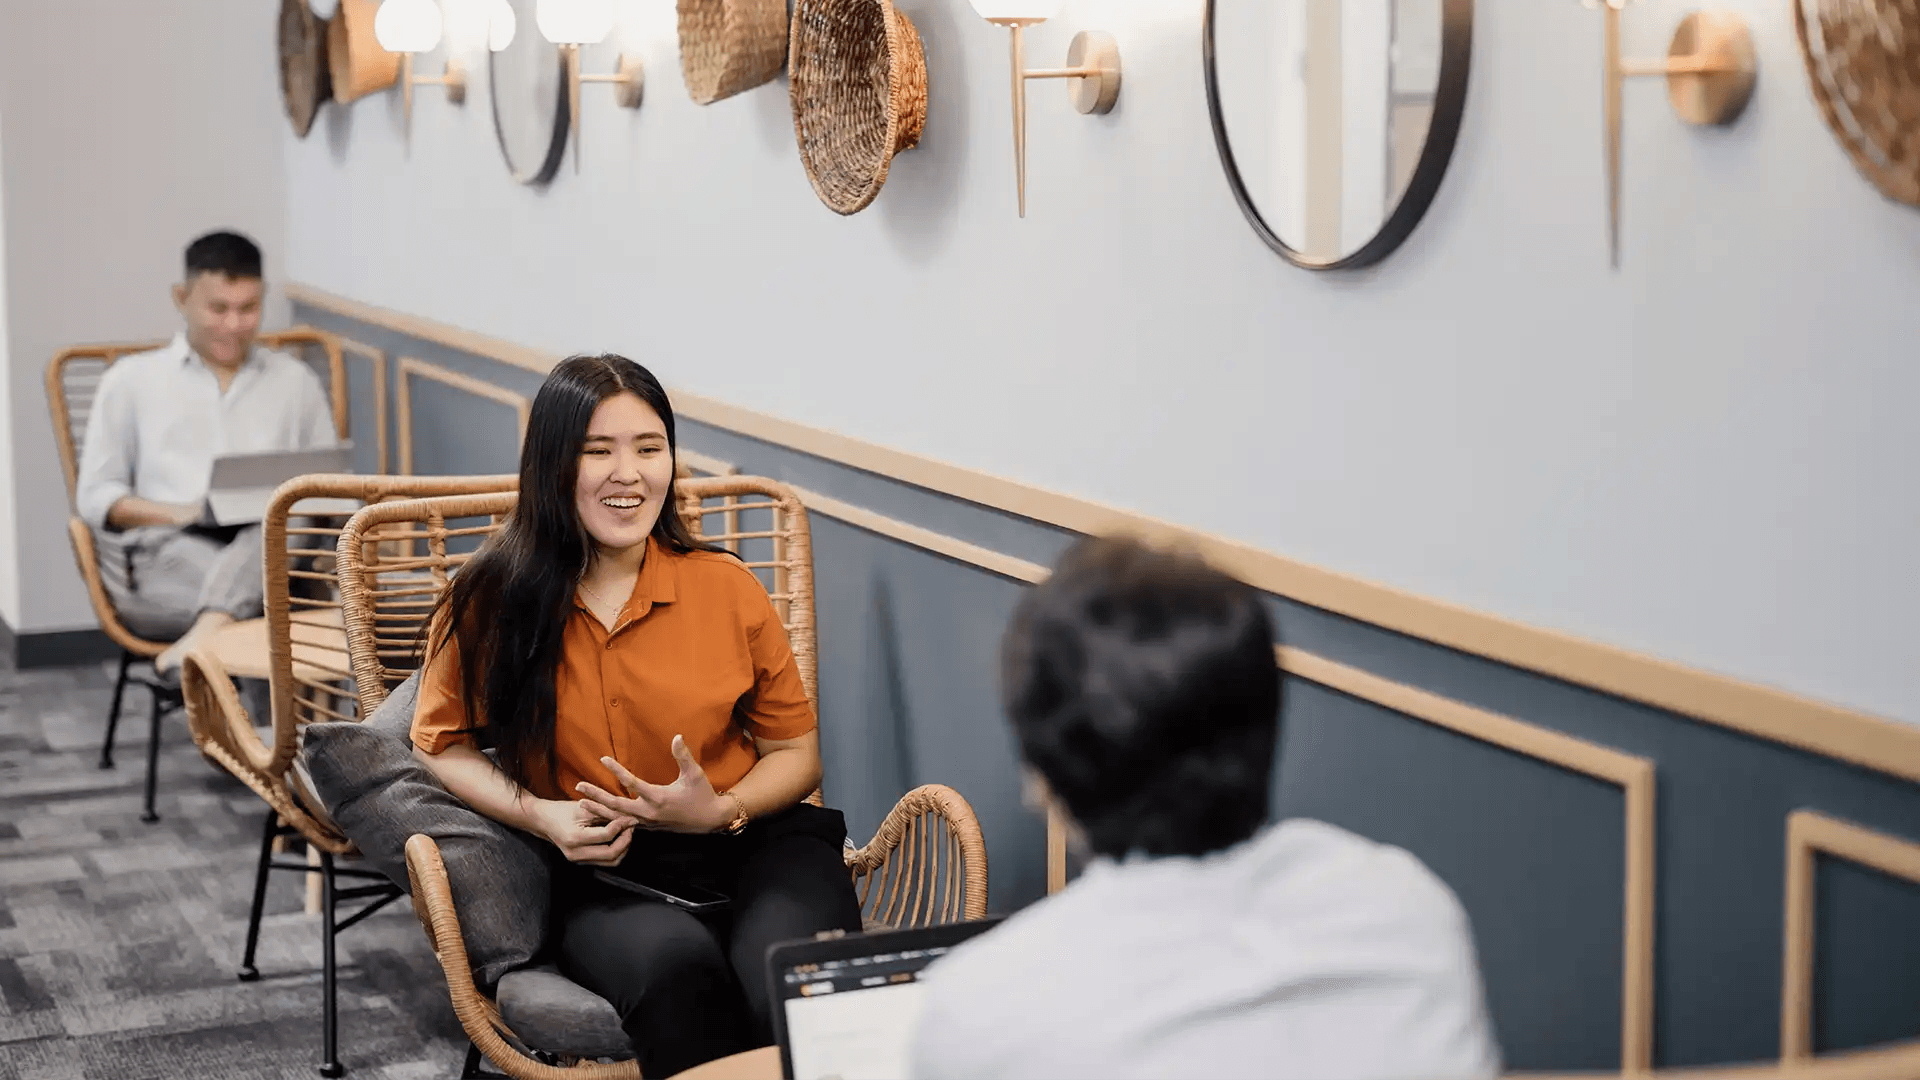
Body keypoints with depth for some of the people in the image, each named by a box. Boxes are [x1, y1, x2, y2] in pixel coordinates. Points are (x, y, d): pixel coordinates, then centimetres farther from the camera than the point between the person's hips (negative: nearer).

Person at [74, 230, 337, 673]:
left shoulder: (296, 381, 22)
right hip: (167, 558, -1)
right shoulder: (132, 379, 16)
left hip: (274, 553, 1)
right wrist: (180, 514, -9)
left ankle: (205, 634, -55)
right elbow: (95, 496, 11)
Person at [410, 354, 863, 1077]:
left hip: (756, 848, 1)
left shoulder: (727, 589, 2)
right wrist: (538, 815, -6)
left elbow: (796, 751, 11)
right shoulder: (489, 605, 1)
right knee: (676, 964, -36)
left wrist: (721, 811, -10)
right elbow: (442, 741, 12)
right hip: (598, 876, 0)